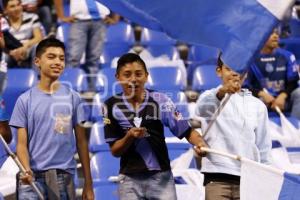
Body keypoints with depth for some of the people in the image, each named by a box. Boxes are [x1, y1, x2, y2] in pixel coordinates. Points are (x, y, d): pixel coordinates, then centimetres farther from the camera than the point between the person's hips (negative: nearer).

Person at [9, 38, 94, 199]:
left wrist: (88, 184, 4)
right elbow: (22, 143, 1)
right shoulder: (25, 100, 4)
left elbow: (81, 141, 7)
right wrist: (27, 170, -20)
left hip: (64, 177, 1)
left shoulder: (72, 98, 6)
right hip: (33, 178, -1)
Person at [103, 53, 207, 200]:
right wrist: (129, 136, -20)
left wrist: (199, 143, -28)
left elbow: (186, 130, -7)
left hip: (161, 178, -1)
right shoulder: (112, 106, -2)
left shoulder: (160, 101, -4)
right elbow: (115, 151, 0)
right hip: (130, 180, 1)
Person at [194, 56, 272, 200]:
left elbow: (263, 147, 16)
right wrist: (221, 93, -44)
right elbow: (203, 108, -23)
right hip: (217, 179, -3)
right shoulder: (209, 97, 3)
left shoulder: (257, 105, 13)